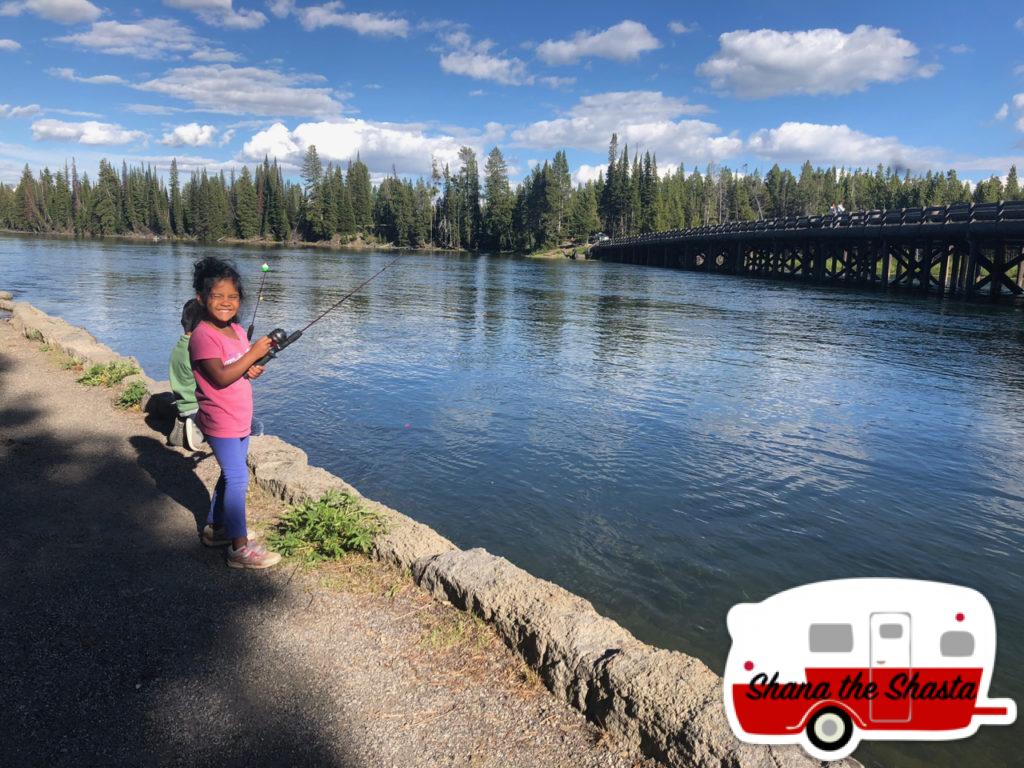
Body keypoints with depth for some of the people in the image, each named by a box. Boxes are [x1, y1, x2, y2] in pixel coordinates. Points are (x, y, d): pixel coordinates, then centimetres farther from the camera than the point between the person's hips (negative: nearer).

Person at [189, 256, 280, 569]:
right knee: (238, 478, -9)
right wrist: (253, 353, -25)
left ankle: (215, 529, 34)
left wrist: (253, 369, -2)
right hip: (220, 422, -9)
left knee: (231, 475, 18)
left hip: (240, 420, 9)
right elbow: (221, 377, -27)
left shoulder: (237, 330, 8)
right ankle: (239, 548, -3)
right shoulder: (203, 336, -18)